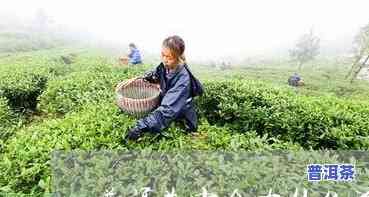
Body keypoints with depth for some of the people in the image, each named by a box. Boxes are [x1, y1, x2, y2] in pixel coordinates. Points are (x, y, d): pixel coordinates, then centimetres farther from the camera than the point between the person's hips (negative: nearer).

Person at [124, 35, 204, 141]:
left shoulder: (183, 79, -31)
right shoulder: (166, 66, -11)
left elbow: (168, 108, -38)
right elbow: (157, 74, 14)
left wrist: (144, 126, -45)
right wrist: (150, 76, -8)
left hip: (181, 121, -6)